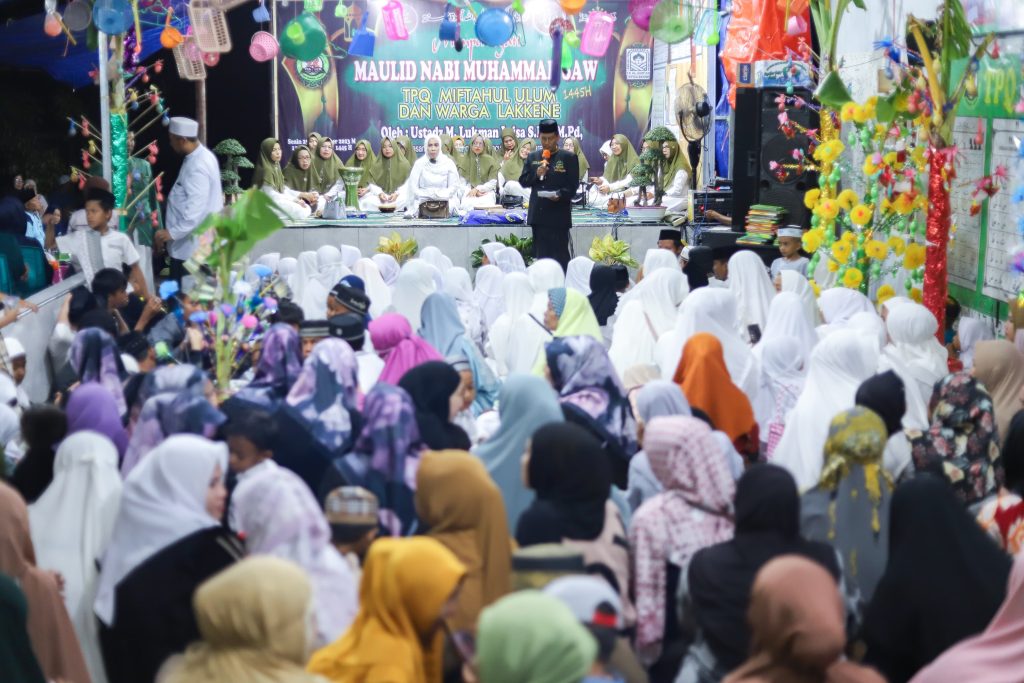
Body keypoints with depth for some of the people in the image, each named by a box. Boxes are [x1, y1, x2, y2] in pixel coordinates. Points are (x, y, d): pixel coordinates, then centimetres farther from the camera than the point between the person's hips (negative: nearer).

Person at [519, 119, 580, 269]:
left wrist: (560, 194, -23)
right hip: (538, 215, 4)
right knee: (540, 256, 9)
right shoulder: (532, 157, 13)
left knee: (560, 256, -6)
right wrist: (536, 174, -10)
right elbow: (523, 181, 10)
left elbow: (573, 185, -4)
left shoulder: (568, 158, 0)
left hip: (559, 216, -4)